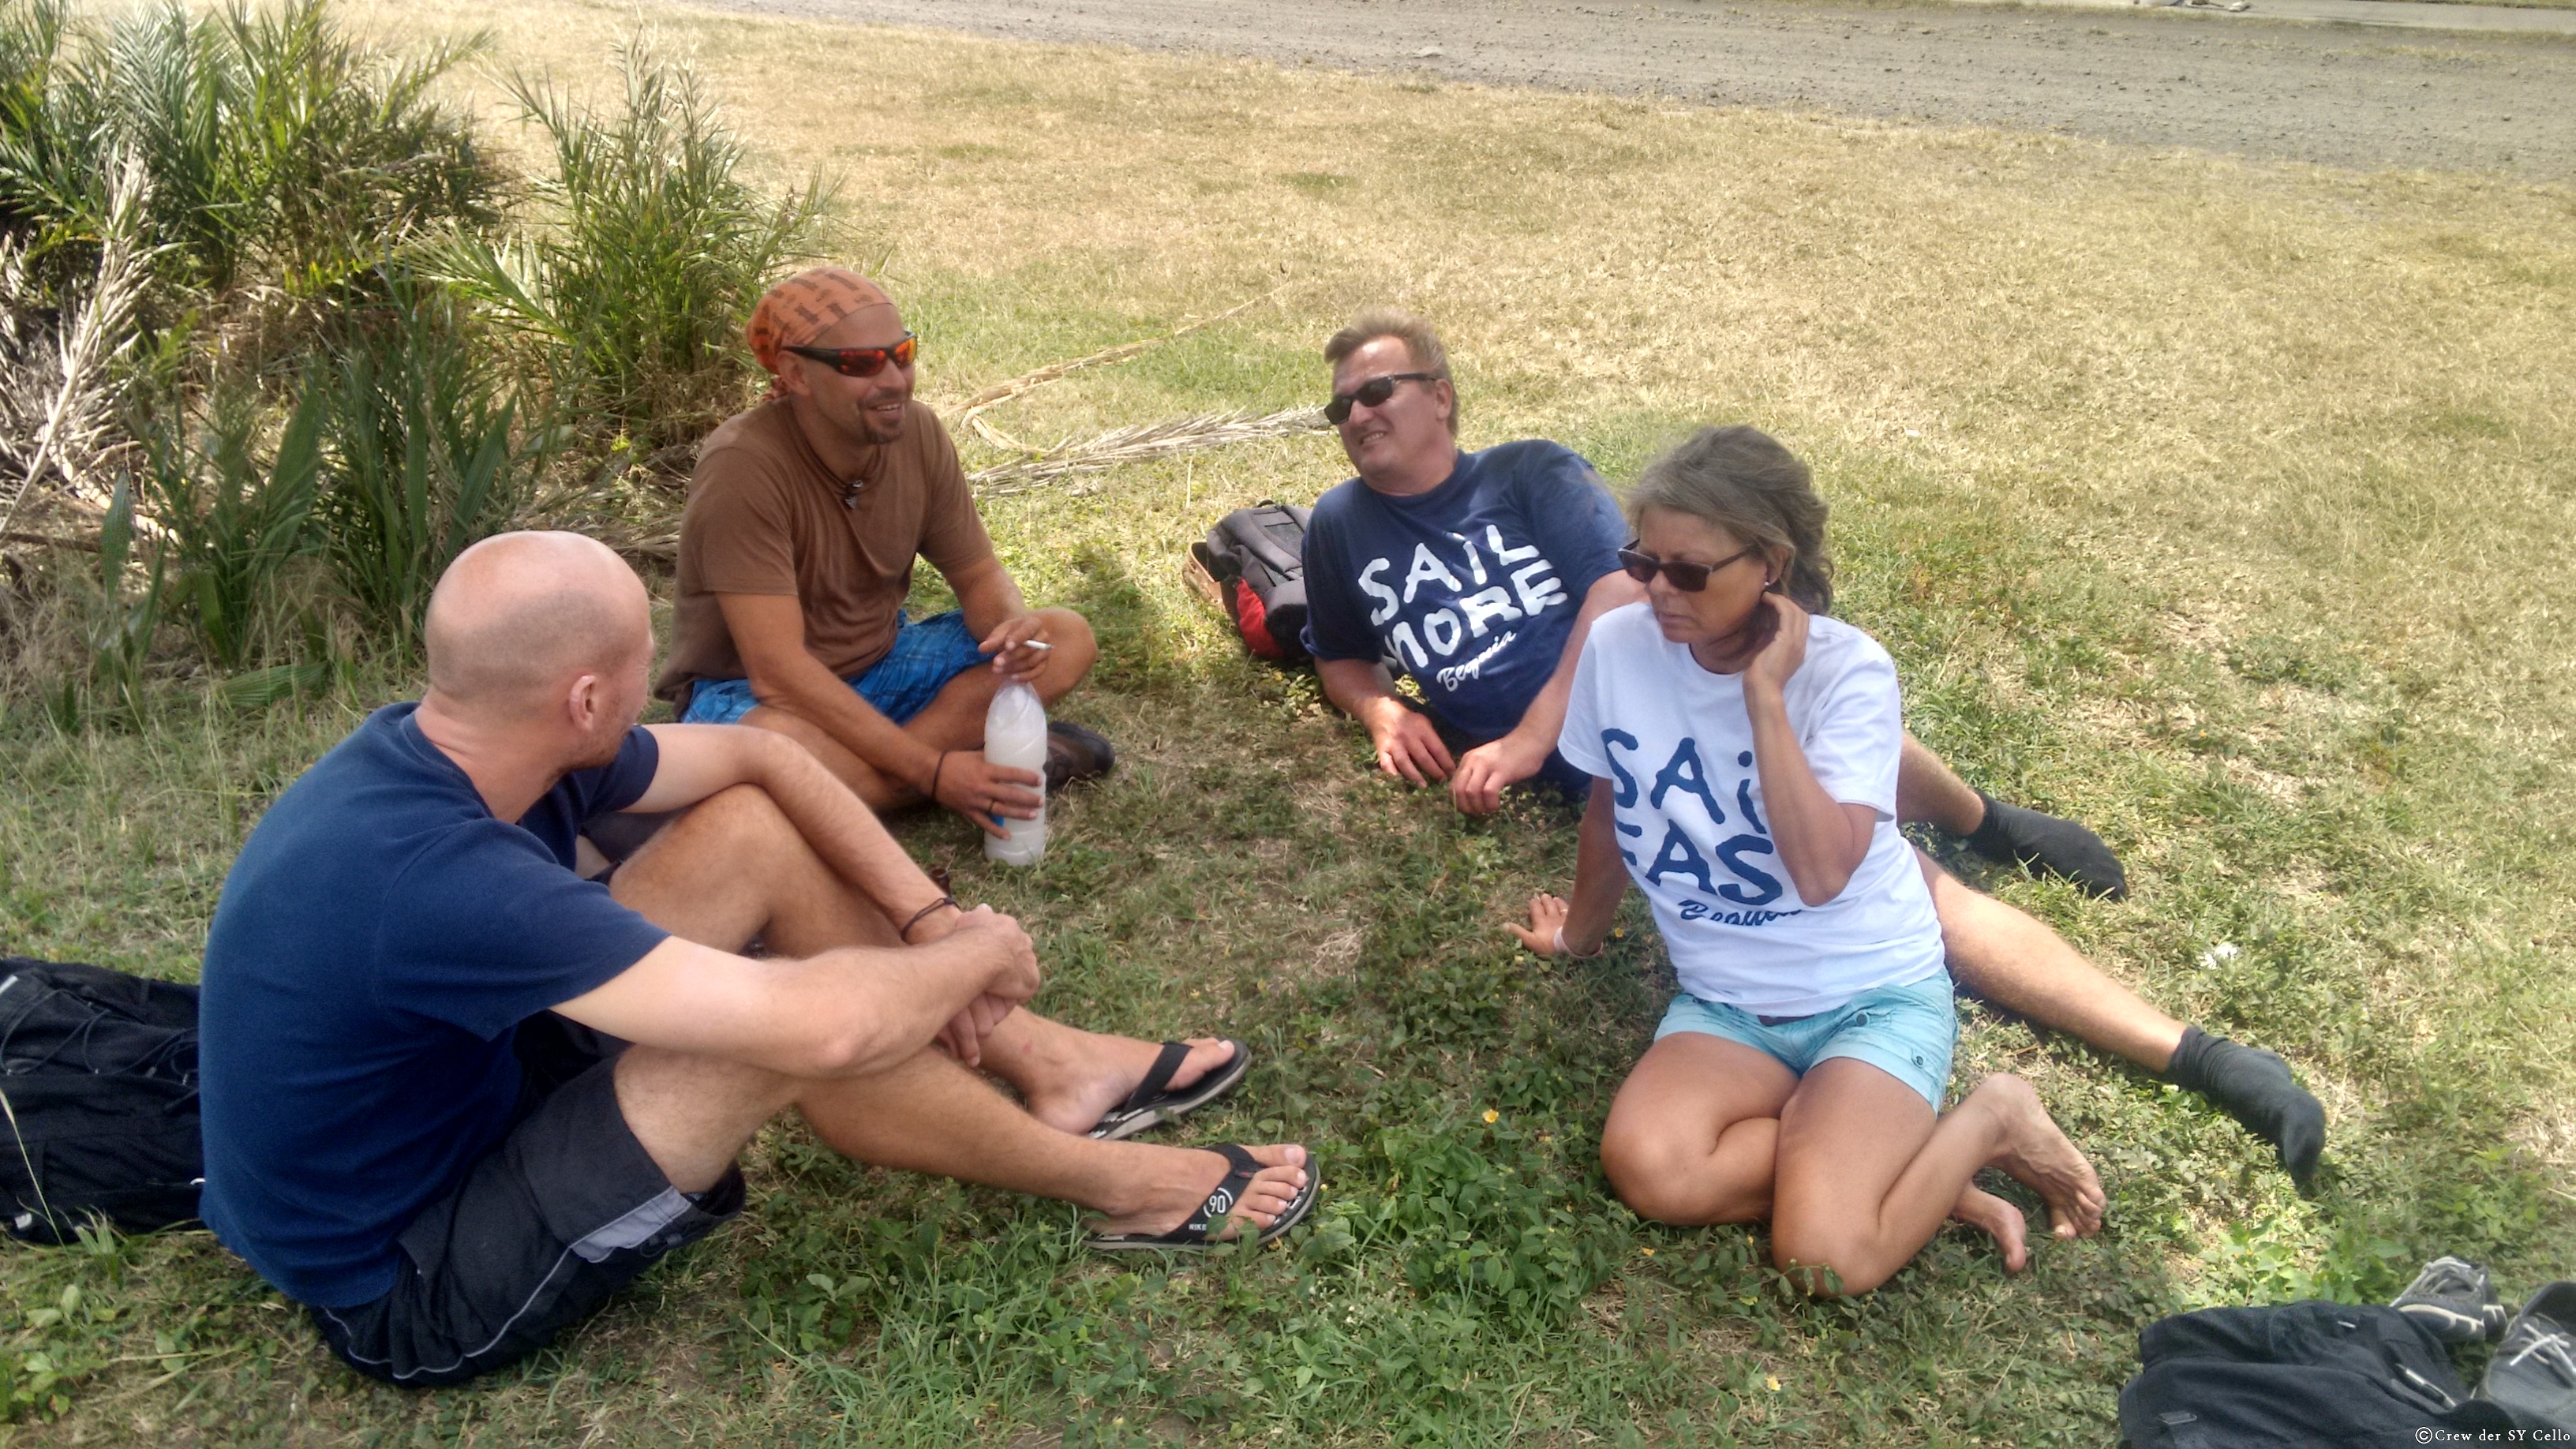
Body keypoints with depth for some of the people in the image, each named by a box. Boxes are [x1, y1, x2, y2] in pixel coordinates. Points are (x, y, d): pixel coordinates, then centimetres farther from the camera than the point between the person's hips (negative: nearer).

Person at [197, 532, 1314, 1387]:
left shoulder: (453, 744, -10)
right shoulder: (431, 878, -38)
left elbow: (758, 756, 1)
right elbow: (827, 1027, -40)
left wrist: (930, 917, -8)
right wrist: (980, 950, -19)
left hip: (464, 1090, 8)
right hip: (408, 1290, -8)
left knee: (754, 834, -5)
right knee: (801, 1027, -27)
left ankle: (1054, 1069, 4)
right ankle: (1117, 1185, -3)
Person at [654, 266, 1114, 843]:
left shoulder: (917, 432, -10)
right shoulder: (742, 466, -27)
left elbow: (979, 576, 0)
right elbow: (777, 671, -32)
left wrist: (1017, 626, -26)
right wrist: (932, 772, -35)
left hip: (879, 662, 6)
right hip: (750, 692, -6)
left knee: (1068, 638, -10)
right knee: (769, 744, -42)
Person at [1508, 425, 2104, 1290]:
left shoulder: (1848, 670, -17)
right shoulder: (1616, 647, -8)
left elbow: (1822, 873, -29)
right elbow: (1608, 808, 11)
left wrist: (1764, 692, -28)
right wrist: (1579, 932, 25)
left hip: (1872, 993, -3)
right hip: (1726, 1001, 4)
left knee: (1824, 1258, -24)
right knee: (1647, 1170, -28)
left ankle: (1989, 1120, 5)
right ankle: (1854, 1155, -2)